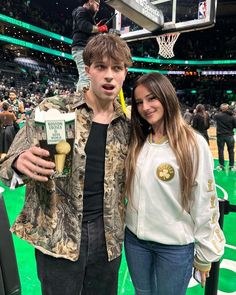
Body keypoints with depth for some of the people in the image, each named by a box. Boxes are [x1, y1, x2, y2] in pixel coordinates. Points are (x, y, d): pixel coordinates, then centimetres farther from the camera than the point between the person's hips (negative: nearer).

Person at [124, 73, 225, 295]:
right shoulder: (137, 142, -1)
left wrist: (204, 254, -4)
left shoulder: (193, 143, -15)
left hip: (176, 245, -4)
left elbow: (204, 203, -10)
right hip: (135, 239, 5)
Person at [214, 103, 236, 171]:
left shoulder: (218, 115, -7)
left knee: (220, 151, 7)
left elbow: (214, 117, 15)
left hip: (220, 135, -1)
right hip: (230, 135, 1)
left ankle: (221, 166, 12)